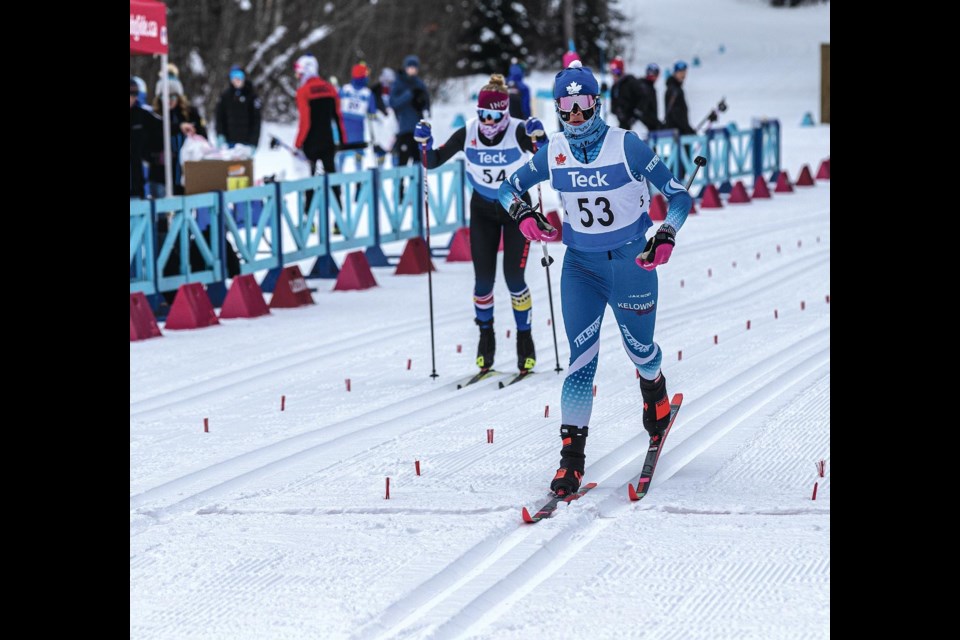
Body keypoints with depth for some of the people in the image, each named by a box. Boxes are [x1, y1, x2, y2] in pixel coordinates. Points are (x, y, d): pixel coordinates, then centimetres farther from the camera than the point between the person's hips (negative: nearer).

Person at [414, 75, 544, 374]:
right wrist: (425, 142, -26)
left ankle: (525, 339, 11)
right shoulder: (467, 134, -15)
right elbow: (433, 161, -7)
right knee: (483, 279, -3)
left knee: (513, 277, -8)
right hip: (482, 210, 2)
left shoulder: (518, 132, -22)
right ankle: (486, 338, 17)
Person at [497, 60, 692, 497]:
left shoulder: (626, 146, -14)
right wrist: (523, 214, -12)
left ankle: (654, 389, 51)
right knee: (582, 358, -10)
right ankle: (572, 455, -10)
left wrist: (666, 236, -26)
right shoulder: (553, 152, -4)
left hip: (631, 261, -2)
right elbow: (508, 188, 9)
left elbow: (678, 195, -10)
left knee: (639, 349, 14)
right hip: (580, 264, 2)